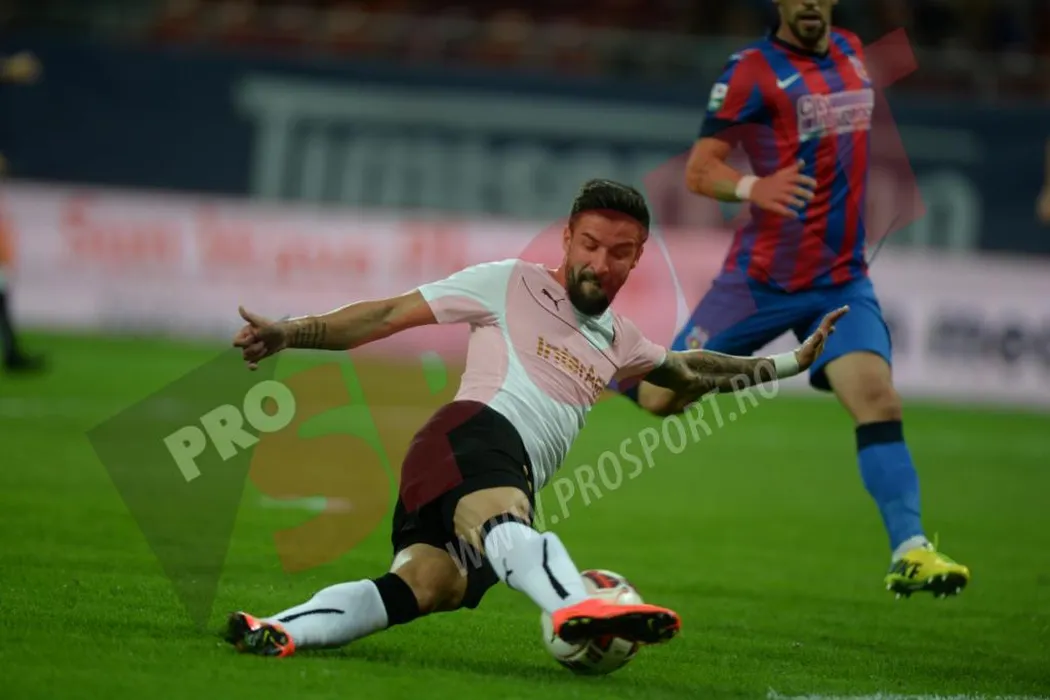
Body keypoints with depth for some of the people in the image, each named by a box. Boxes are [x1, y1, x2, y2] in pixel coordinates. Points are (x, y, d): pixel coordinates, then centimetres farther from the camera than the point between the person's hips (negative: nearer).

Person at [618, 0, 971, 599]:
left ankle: (910, 553, -22)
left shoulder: (851, 51, 10)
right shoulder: (753, 69, -9)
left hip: (843, 280, 4)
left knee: (877, 398, -19)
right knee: (659, 399, 4)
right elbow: (699, 170, -13)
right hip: (763, 278, -4)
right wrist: (752, 187, -33)